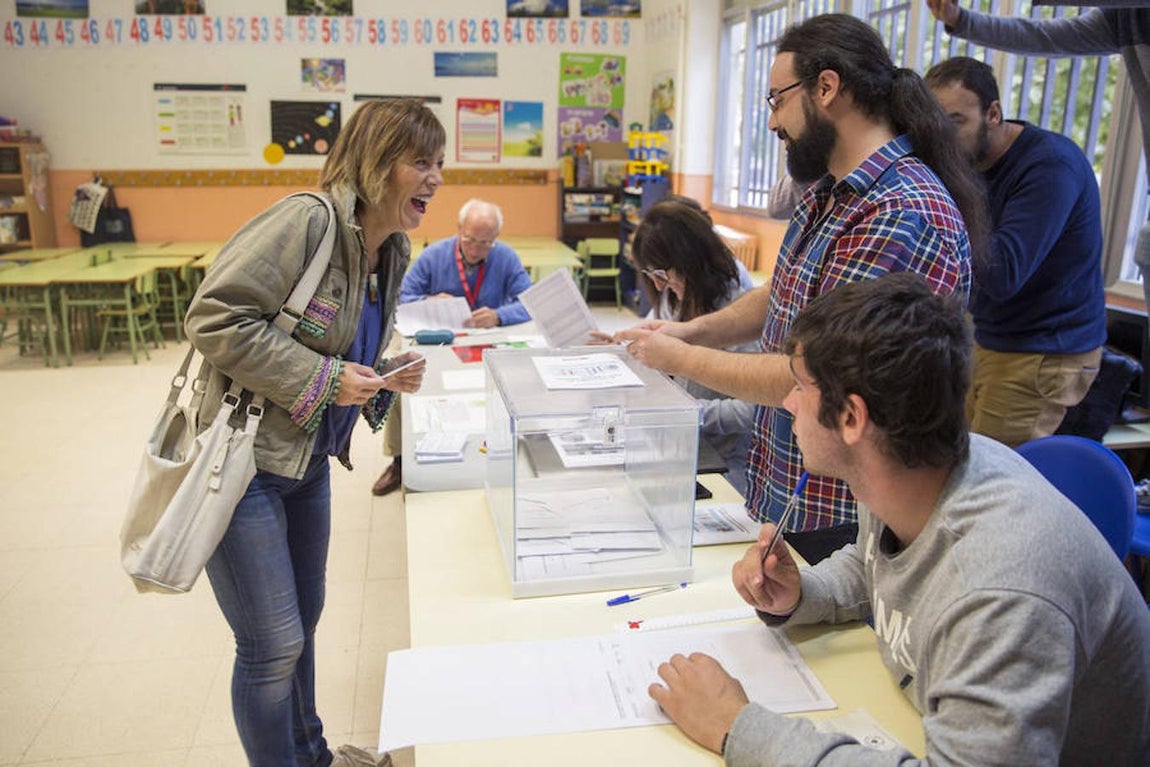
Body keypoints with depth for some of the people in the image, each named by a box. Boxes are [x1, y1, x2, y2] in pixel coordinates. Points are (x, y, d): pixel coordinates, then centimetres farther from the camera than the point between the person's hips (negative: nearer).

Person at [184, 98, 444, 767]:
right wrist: (323, 377, -24)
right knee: (273, 647, 2)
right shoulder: (307, 220, -21)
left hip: (309, 461, 9)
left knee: (304, 620, 23)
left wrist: (385, 378, -2)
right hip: (242, 460, -9)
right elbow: (214, 318, -24)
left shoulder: (392, 253, 6)